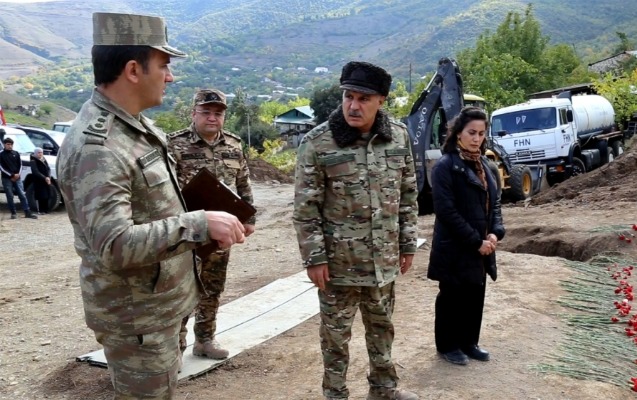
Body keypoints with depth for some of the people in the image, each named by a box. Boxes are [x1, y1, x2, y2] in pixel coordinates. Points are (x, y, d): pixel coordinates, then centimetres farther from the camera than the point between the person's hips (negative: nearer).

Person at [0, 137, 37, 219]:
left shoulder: (16, 153, 12)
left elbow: (20, 164, 12)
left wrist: (17, 174, -4)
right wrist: (11, 175, -11)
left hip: (17, 178, 2)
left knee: (22, 195, -3)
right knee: (10, 196, 0)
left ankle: (27, 212, -5)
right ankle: (13, 213, 7)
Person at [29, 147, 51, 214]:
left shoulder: (44, 160, 14)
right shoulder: (33, 161, -6)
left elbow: (48, 169, 9)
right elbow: (36, 172, -15)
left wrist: (48, 177, -8)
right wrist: (44, 178, -22)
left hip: (47, 181, 6)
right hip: (38, 182, -6)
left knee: (47, 196, 5)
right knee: (41, 196, -9)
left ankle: (46, 210, 12)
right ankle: (40, 210, -4)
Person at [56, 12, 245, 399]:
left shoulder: (136, 125, 5)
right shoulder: (97, 147, -26)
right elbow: (114, 246, -33)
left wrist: (208, 224, 9)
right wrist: (200, 224, -33)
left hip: (160, 301, 9)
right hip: (136, 313, -9)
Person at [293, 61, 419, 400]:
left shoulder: (399, 136, 0)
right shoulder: (317, 142, -14)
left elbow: (408, 195, 8)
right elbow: (305, 207, -11)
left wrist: (408, 243, 8)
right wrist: (314, 258, -13)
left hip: (384, 258, 4)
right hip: (339, 261, -4)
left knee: (382, 327, 21)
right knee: (336, 332, 11)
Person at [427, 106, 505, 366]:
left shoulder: (483, 165, 10)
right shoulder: (445, 166, -14)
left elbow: (494, 202, 13)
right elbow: (446, 211, -19)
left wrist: (495, 233, -5)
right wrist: (476, 241, -18)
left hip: (481, 248, 7)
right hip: (455, 249, -7)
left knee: (475, 298, 17)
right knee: (451, 299, 8)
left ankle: (468, 343, 33)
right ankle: (447, 345, 25)